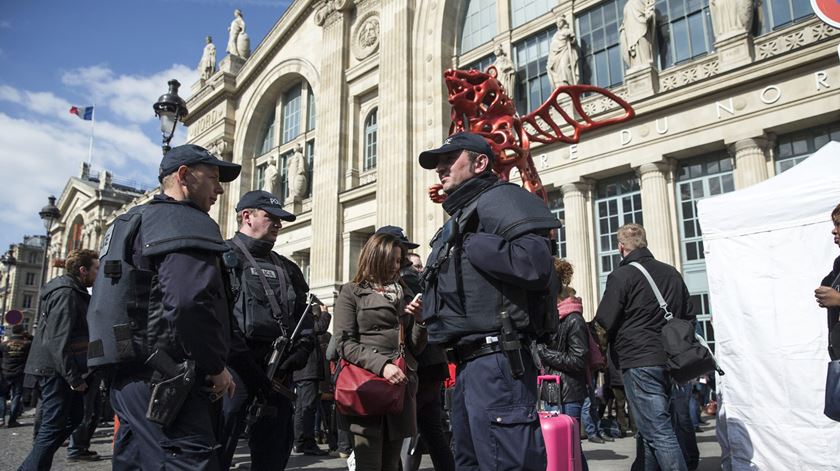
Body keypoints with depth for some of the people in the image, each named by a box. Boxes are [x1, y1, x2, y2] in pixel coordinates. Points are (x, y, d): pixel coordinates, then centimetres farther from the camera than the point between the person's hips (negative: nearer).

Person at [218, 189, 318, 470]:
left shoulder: (286, 268, 21)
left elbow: (303, 317, 20)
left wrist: (302, 349, -1)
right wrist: (252, 371, -17)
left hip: (279, 372, 7)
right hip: (237, 370, -6)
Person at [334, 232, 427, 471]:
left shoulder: (402, 296, 19)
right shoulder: (352, 292, 5)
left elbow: (415, 348, 16)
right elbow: (344, 343, -7)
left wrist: (419, 320, -2)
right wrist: (381, 365, -19)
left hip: (402, 387, 5)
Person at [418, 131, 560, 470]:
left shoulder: (498, 198, -6)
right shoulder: (461, 214, 24)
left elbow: (535, 263, -24)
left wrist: (468, 242, -15)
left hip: (496, 361, -11)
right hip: (469, 364, 11)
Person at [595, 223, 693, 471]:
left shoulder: (621, 276, -10)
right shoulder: (672, 273, 12)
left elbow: (603, 324, -10)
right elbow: (688, 317, 19)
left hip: (639, 363, -7)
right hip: (669, 360, 8)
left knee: (658, 433, -5)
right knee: (649, 430, 16)